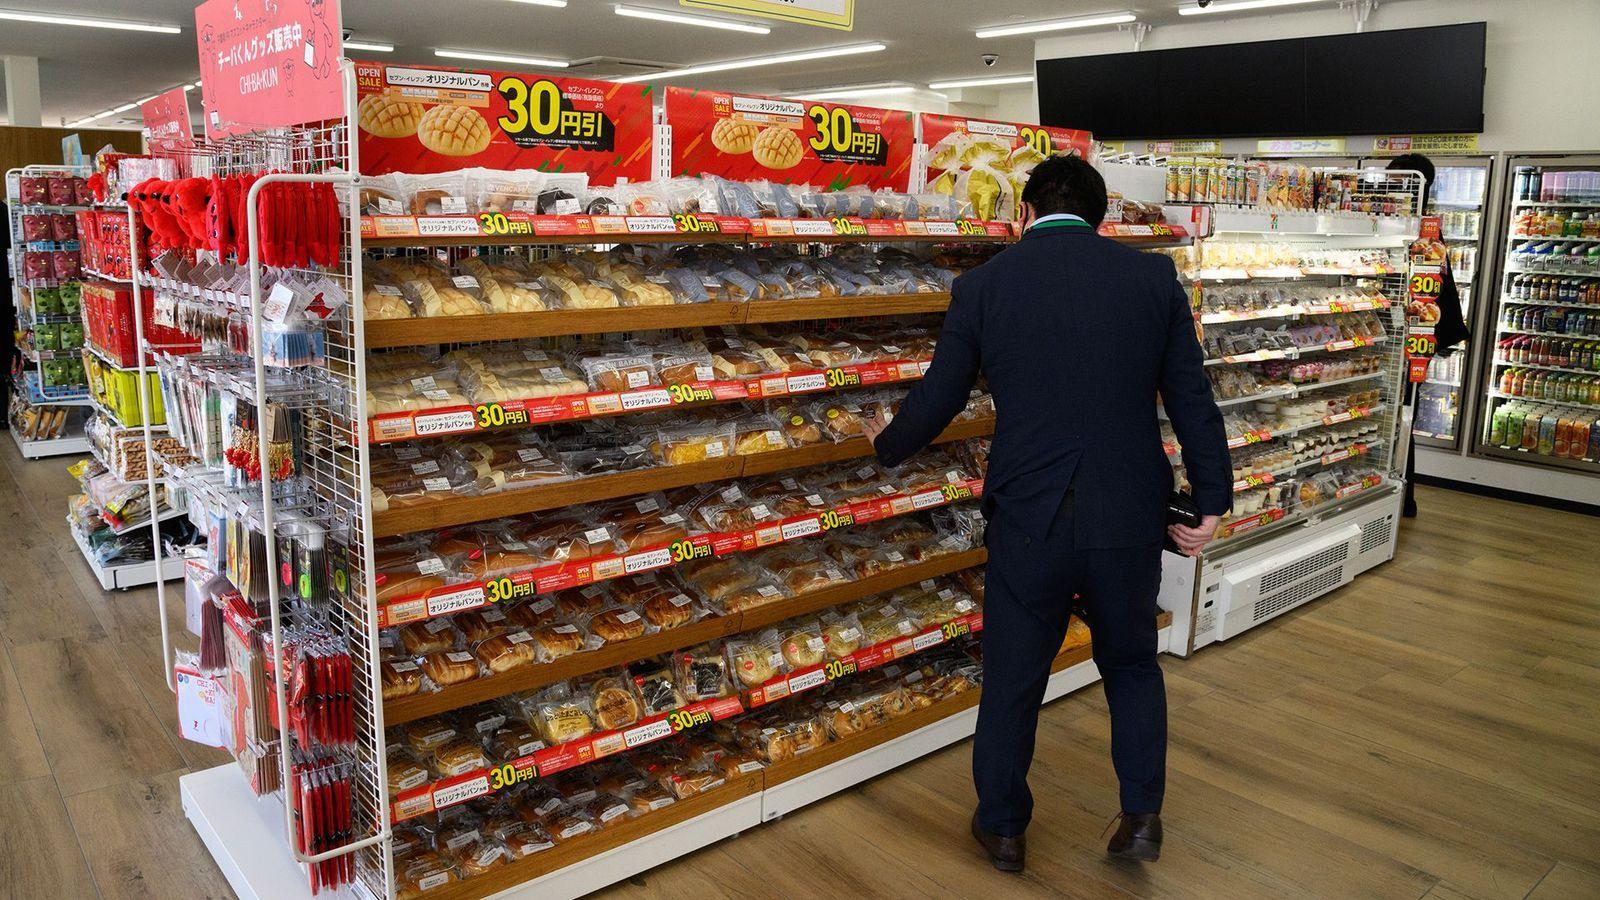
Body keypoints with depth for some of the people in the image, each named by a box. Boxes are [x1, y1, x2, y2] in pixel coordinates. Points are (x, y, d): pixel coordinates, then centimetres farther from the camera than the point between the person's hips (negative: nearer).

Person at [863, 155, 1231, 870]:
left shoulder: (982, 285, -3)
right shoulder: (1152, 276, -1)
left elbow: (937, 400, 2)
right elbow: (1192, 400, 0)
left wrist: (887, 444, 22)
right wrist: (1212, 502, 9)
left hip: (1029, 521, -1)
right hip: (1130, 517, 2)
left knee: (1012, 679, 17)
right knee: (1132, 665, 26)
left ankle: (1002, 825, 33)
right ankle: (1142, 816, 29)